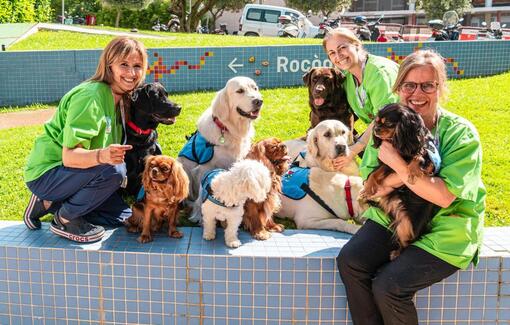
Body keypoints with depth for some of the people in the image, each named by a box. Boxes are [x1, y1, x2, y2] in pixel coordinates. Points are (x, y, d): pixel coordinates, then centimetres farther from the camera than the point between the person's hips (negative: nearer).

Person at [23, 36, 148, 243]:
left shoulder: (121, 99, 2)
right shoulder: (90, 96, -25)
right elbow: (69, 156, -32)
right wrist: (102, 156, -48)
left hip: (75, 174, 9)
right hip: (46, 174, -9)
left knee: (123, 216, 5)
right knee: (112, 171, -31)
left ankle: (49, 204, 11)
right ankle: (65, 220, -9)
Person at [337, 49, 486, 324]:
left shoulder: (461, 134, -11)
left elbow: (443, 196, -21)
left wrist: (397, 163, -25)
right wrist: (410, 173, -22)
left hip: (446, 228, -4)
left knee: (388, 286, -22)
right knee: (349, 261, -20)